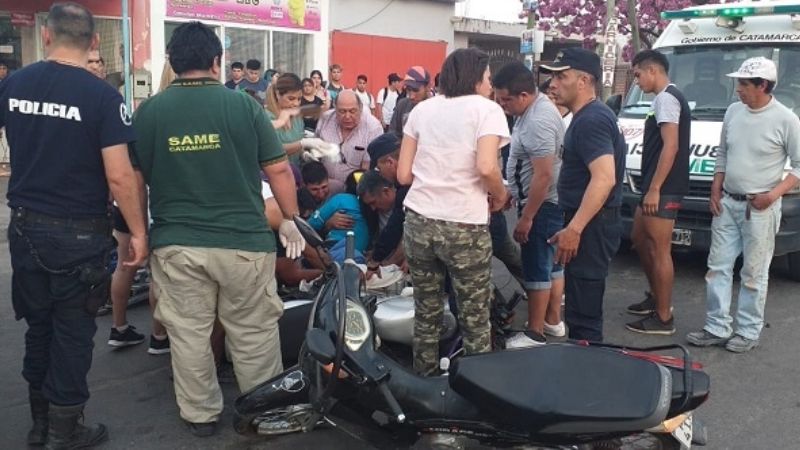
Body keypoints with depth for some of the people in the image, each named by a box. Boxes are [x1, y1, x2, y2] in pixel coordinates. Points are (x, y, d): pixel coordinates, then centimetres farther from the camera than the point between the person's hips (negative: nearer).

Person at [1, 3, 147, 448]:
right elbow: (119, 176, -19)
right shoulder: (102, 95, -15)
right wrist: (139, 231, -10)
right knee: (73, 331, 7)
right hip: (78, 233, -5)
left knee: (38, 325, 18)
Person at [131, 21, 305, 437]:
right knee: (253, 334, 12)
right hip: (243, 241, -1)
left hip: (175, 244, 2)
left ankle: (200, 415, 26)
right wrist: (290, 221, 11)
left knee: (188, 334, 13)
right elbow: (279, 170, -2)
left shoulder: (148, 111, 0)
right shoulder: (243, 104, -4)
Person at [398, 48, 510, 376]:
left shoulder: (422, 109, 11)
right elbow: (486, 168, -18)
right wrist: (500, 196, 1)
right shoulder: (487, 109, -2)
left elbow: (403, 174, 7)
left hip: (418, 221, 5)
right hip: (465, 226, -5)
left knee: (426, 315, 17)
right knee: (475, 320, 8)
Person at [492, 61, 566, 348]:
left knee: (536, 270, -2)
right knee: (551, 264, 17)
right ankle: (553, 321, 29)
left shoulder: (537, 121, -25)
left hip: (542, 206, -10)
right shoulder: (535, 108, 8)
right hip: (548, 203, 10)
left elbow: (543, 175, -28)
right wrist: (512, 193, 23)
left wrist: (526, 218, -23)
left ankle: (535, 334, 8)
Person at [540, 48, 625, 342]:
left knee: (583, 313, -5)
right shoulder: (590, 116, 16)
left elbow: (604, 178, -30)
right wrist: (574, 225, 24)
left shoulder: (591, 120, -18)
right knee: (583, 307, 19)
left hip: (591, 226, -11)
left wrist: (574, 229, -31)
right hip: (590, 224, 11)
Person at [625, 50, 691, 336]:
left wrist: (654, 189, -23)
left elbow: (671, 146, -21)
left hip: (663, 190, -11)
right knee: (640, 240, 19)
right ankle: (656, 297, 32)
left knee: (659, 251, -5)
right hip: (655, 187, 11)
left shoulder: (666, 98, -13)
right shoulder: (667, 98, 18)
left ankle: (663, 318, 2)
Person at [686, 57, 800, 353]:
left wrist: (774, 195, -17)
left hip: (759, 209, -6)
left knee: (754, 275, 3)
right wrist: (715, 190, 6)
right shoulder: (733, 112, 6)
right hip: (727, 204, 6)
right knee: (718, 268, 8)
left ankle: (748, 332, 15)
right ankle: (717, 328, 17)